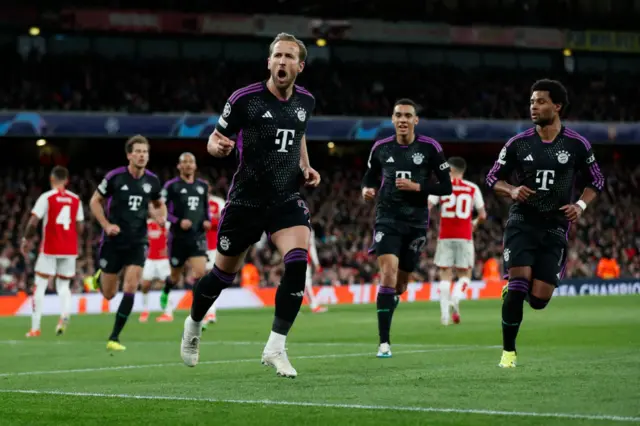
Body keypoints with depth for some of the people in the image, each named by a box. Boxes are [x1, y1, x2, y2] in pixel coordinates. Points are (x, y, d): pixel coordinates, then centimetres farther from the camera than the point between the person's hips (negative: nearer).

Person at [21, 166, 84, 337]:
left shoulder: (46, 198, -6)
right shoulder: (76, 199, 6)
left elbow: (33, 222, -11)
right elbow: (79, 228, 8)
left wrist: (26, 239, 3)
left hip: (50, 249, -3)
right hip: (70, 249, 3)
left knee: (40, 286, 6)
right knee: (63, 285, 15)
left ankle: (35, 327, 2)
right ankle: (65, 313, -15)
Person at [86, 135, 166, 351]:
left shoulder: (152, 181, 0)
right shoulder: (115, 177, -10)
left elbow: (159, 205, 18)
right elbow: (95, 201, 0)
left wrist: (161, 217, -5)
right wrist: (106, 225, -13)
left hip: (137, 242, 2)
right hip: (113, 241, -2)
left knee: (130, 289, -13)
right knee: (109, 294, 6)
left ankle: (114, 337, -2)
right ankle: (99, 277, 44)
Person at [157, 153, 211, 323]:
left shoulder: (202, 186, 9)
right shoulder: (171, 186, -4)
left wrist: (207, 220, 5)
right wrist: (178, 221, -19)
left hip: (198, 237, 2)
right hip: (178, 237, -2)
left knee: (200, 272, -17)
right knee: (176, 275, 12)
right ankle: (165, 293, 48)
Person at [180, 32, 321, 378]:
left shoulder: (305, 101, 2)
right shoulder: (245, 99, -12)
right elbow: (214, 140, -3)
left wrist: (305, 167, 8)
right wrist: (218, 146, -27)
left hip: (287, 199, 3)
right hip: (246, 200, -2)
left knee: (297, 263, -22)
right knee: (223, 274, 10)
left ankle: (275, 347, -14)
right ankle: (193, 324, 41)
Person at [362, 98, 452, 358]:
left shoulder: (430, 148, -3)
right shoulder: (381, 148, 3)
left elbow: (446, 187, -2)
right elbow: (370, 176, 19)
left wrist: (417, 186, -16)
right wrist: (367, 190, -4)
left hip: (416, 222, 1)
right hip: (387, 219, -1)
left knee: (400, 282, 10)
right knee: (388, 274, -19)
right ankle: (384, 342, -19)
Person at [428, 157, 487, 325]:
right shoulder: (473, 188, 5)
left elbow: (426, 208, -7)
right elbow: (482, 215, 5)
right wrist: (475, 223, 26)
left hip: (445, 237, 0)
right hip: (464, 237, 0)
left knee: (445, 275, 5)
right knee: (465, 275, 9)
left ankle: (444, 311, -8)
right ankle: (455, 298, -19)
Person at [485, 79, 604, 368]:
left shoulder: (577, 145, -1)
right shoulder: (518, 144, -1)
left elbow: (597, 181, 11)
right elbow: (493, 178, 8)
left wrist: (580, 205, -6)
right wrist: (512, 191, -12)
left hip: (555, 227, 1)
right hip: (522, 222, -1)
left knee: (539, 299, -6)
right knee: (518, 282, -18)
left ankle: (513, 290, 31)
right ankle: (508, 351, -4)